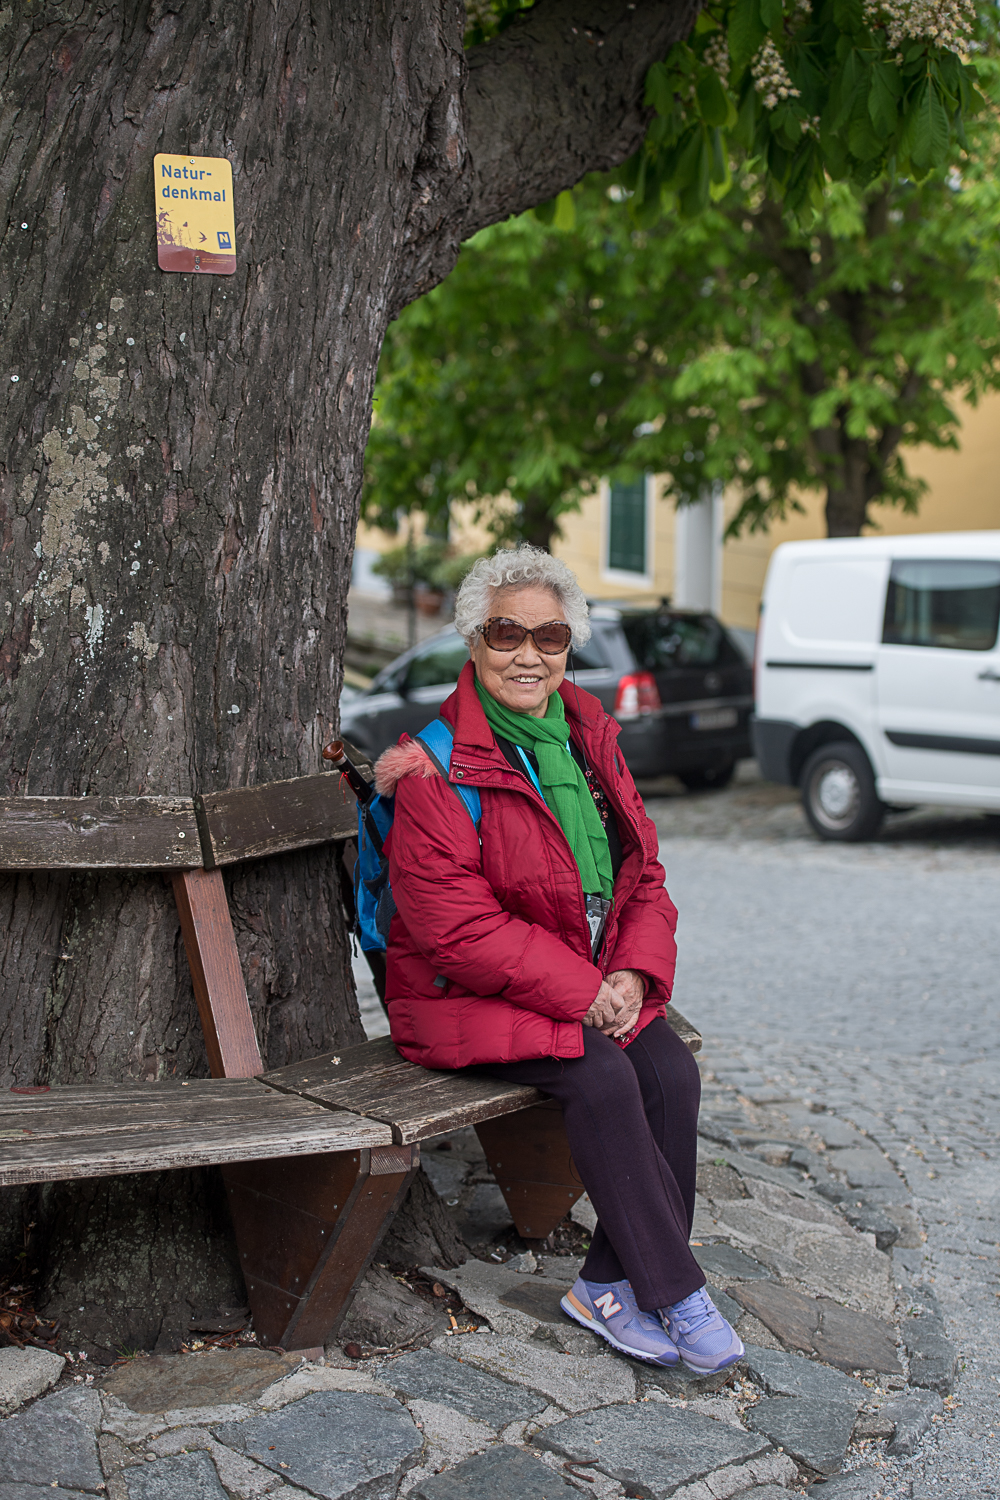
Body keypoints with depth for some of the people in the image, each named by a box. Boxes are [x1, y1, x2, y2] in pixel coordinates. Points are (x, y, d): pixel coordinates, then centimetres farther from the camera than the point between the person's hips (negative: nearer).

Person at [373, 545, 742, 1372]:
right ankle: (674, 1292, -13)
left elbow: (643, 874, 10)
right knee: (602, 1077, -28)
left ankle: (611, 1287, -5)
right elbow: (453, 924, -19)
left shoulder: (591, 739, 8)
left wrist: (633, 972, -9)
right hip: (466, 995, -6)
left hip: (596, 986, 6)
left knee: (672, 1069, -19)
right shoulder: (439, 765, -13)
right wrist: (578, 992, -21)